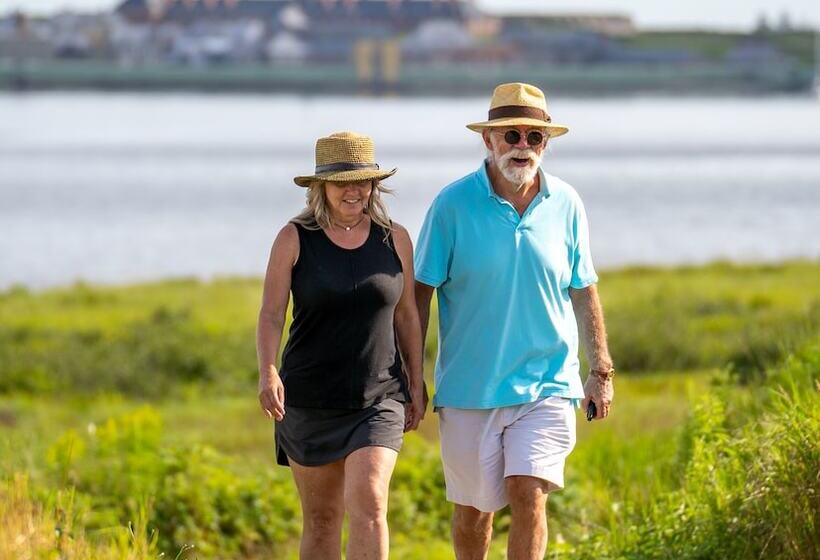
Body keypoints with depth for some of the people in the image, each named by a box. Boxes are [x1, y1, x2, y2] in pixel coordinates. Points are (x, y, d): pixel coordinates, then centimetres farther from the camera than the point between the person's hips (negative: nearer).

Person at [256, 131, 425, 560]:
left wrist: (416, 384, 11)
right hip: (309, 401, 0)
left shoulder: (394, 239, 3)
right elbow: (271, 314, -7)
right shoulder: (295, 239, -2)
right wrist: (268, 374, -23)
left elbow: (407, 316, 11)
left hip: (379, 400, 0)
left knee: (368, 504, -18)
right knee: (320, 519, 8)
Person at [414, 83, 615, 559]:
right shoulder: (453, 204, -6)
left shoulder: (566, 204, 2)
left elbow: (583, 291, 11)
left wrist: (601, 370, 9)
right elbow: (421, 291, -1)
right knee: (473, 509, 9)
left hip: (547, 385, 1)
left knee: (529, 496, -14)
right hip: (469, 389, -1)